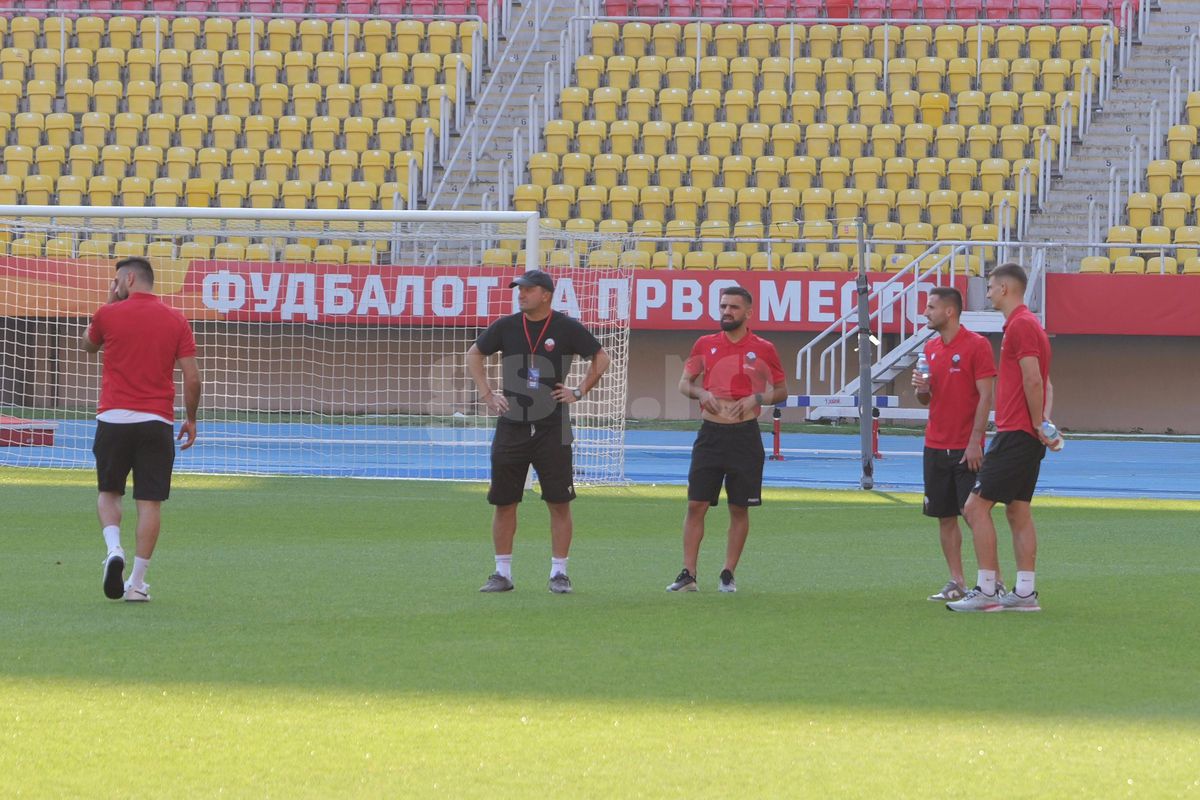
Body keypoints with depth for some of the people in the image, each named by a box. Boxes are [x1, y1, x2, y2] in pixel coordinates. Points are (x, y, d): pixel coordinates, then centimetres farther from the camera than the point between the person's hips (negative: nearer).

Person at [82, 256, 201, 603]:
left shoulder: (109, 314, -1)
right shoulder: (176, 321, 3)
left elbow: (89, 344, 21)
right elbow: (192, 377, 1)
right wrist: (191, 419, 13)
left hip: (114, 418, -1)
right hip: (157, 421, 1)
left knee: (109, 492, 16)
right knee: (150, 501, 3)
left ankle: (114, 549, -11)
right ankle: (137, 583, 0)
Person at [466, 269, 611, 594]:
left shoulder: (567, 328, -2)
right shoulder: (506, 326, 5)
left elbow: (601, 358, 8)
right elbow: (473, 355, 18)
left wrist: (579, 392, 0)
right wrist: (487, 394, 9)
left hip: (552, 428, -2)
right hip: (511, 425, 2)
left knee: (559, 502, -2)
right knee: (503, 502, 4)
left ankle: (559, 573, 6)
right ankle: (502, 573, 11)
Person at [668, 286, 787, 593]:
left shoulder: (763, 349, 2)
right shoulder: (705, 344, 7)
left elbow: (781, 390, 9)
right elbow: (684, 382, 14)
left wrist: (757, 399, -10)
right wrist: (700, 393, -8)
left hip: (745, 435, -1)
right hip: (710, 432, 1)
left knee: (739, 508, 3)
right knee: (696, 504, -3)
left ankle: (728, 575, 11)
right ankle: (688, 574, 0)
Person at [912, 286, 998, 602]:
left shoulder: (976, 345, -8)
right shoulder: (931, 348, 13)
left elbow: (985, 396, -11)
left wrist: (975, 442, -17)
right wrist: (921, 388, -4)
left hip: (966, 450, -7)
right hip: (935, 446, 7)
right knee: (945, 516, 6)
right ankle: (956, 582, 11)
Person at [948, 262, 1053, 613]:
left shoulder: (1021, 325, -14)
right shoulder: (1025, 323, 18)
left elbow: (1033, 380, -21)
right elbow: (1043, 383, 20)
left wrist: (1037, 425, -12)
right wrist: (1042, 420, 9)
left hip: (1016, 435, -10)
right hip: (1027, 437, 10)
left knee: (976, 507, -9)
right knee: (1018, 511, 10)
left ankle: (986, 591, -10)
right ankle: (1024, 593, 9)